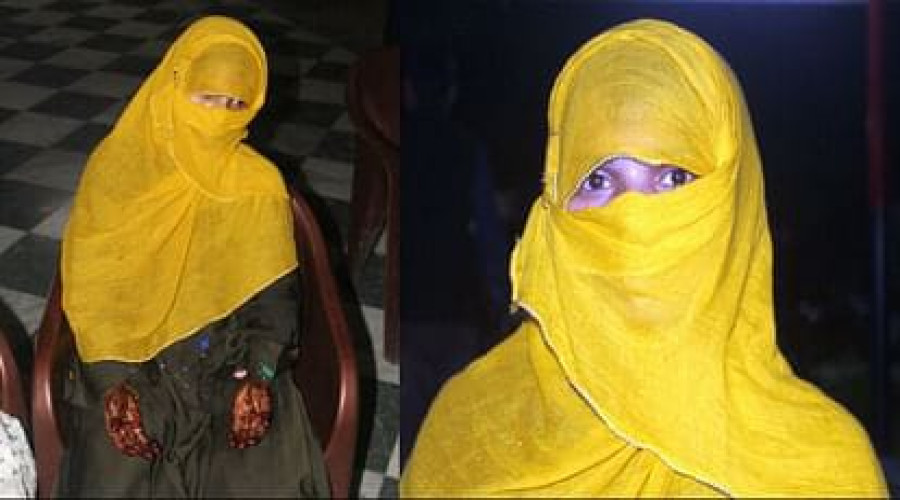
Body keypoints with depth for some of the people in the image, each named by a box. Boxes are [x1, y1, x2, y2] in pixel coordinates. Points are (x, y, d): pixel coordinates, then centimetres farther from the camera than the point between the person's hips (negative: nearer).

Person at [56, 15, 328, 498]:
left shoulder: (260, 187, 1)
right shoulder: (116, 168, -3)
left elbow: (275, 292, 1)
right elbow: (89, 289, -4)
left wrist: (261, 374, -16)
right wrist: (114, 383, -15)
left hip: (232, 362, 1)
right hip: (129, 362, -1)